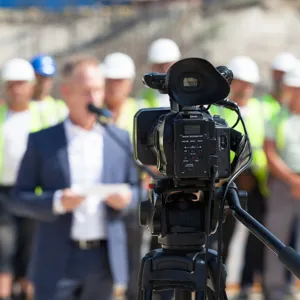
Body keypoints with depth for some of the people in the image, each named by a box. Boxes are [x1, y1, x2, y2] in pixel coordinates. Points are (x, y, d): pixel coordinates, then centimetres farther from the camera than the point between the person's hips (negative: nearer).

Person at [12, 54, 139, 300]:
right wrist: (58, 202, -19)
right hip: (58, 263, -2)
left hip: (104, 261, 2)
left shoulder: (121, 139, 7)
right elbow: (21, 197, 0)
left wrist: (126, 198, -12)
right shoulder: (42, 141, 1)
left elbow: (136, 189, 12)